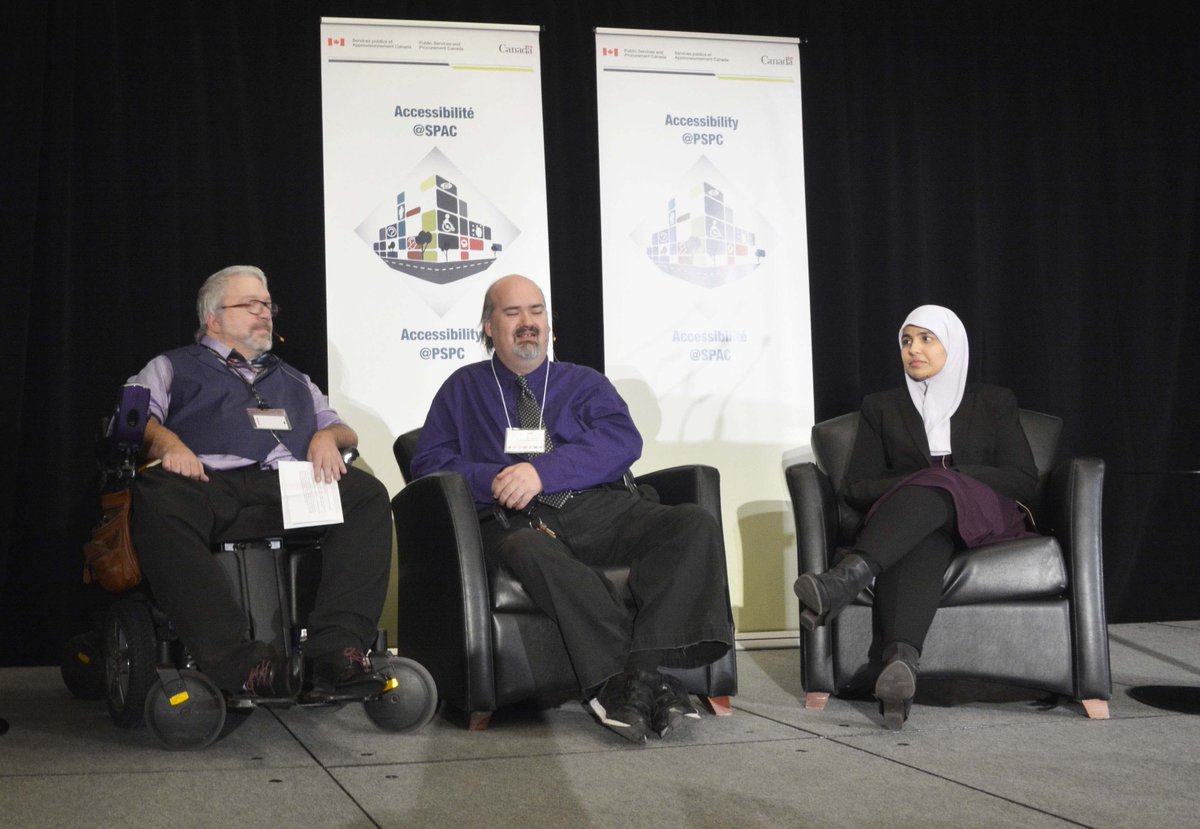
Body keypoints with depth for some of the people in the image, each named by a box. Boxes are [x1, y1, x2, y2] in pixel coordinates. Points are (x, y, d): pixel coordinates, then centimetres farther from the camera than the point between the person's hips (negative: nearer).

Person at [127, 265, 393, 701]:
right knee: (160, 500, -40)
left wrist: (328, 436, 9)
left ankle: (337, 648, -39)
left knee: (366, 493, -27)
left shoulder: (293, 380, 39)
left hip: (288, 485, 3)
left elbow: (344, 431, 34)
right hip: (211, 482, -3)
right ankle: (242, 663, -46)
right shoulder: (173, 368, 28)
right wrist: (165, 440, -10)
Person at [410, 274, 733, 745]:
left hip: (605, 510, 2)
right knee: (533, 553, -41)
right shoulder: (464, 389, 26)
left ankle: (642, 669, -39)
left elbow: (623, 441, 5)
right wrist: (492, 481, -7)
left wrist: (543, 471, -10)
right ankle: (647, 686, -44)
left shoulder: (585, 383, 26)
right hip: (519, 522, -2)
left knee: (694, 525, -27)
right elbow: (428, 464, 13)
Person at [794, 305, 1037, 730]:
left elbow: (1025, 482, 7)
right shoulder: (881, 407, 22)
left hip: (985, 518, -1)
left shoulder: (994, 403, 20)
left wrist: (954, 476, -7)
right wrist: (911, 485, -9)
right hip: (916, 523, 1)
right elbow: (855, 487, 11)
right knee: (919, 547, -42)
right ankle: (900, 663, -70)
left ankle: (847, 576, -65)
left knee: (933, 488, -39)